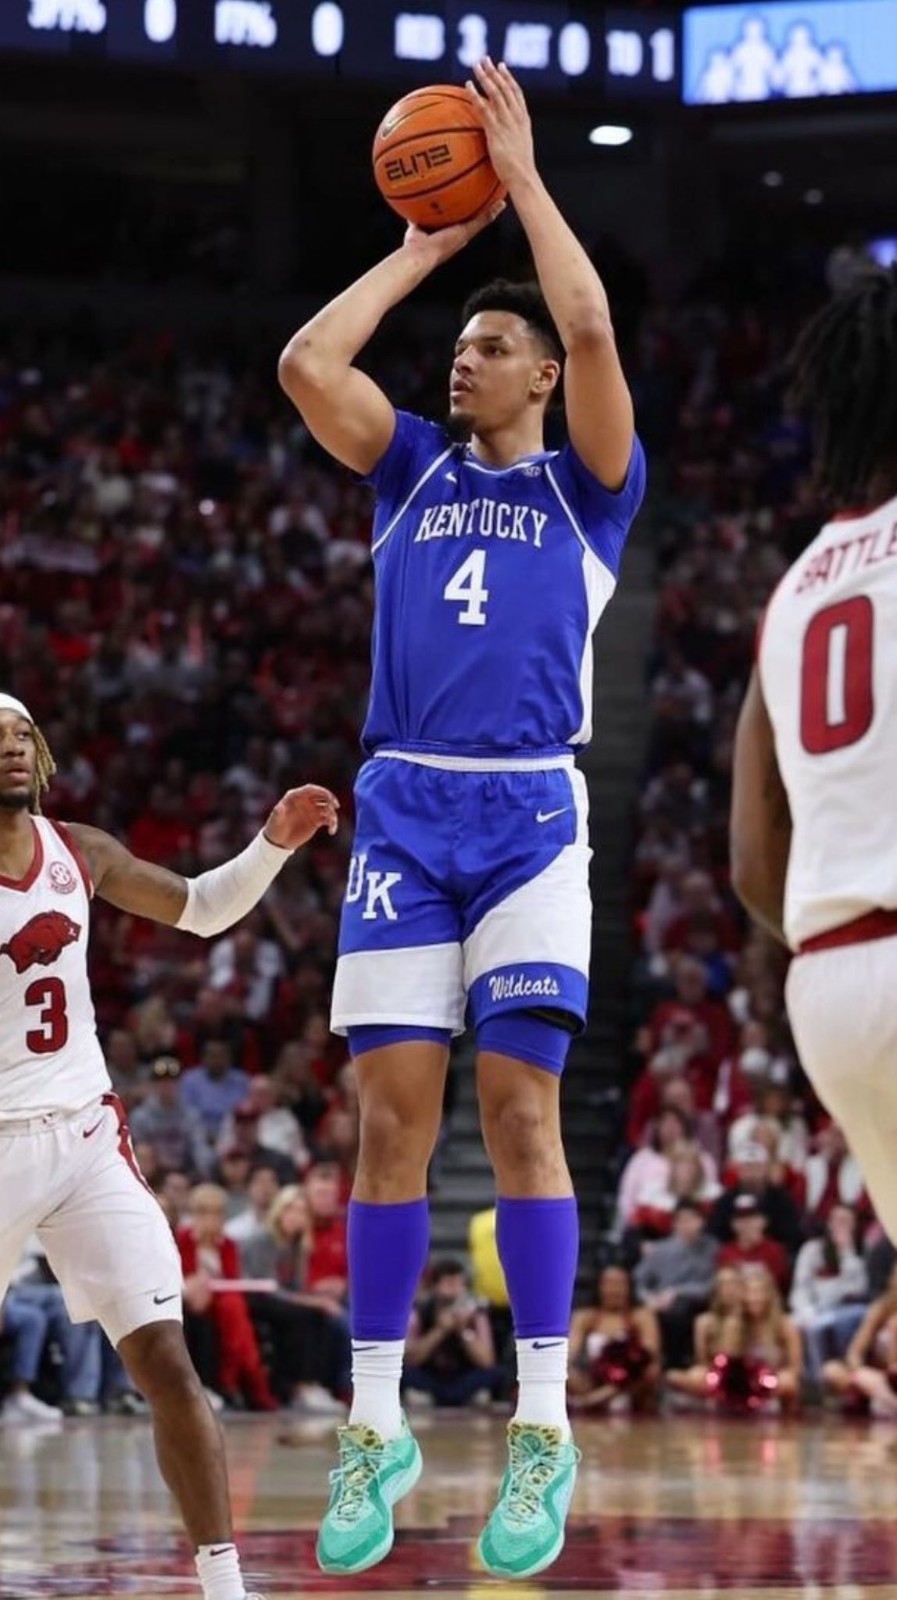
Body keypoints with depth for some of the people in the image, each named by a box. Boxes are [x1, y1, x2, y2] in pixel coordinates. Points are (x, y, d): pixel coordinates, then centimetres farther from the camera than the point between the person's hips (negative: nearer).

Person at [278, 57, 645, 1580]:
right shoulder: (416, 469, 17)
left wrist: (523, 180, 0)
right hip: (402, 812, 3)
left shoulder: (584, 485, 8)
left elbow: (592, 333, -9)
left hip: (528, 813, -3)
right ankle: (376, 1426, 3)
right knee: (391, 1114, -1)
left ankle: (542, 1429, -8)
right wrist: (422, 249, 10)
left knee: (519, 1106, -10)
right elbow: (306, 363, 2)